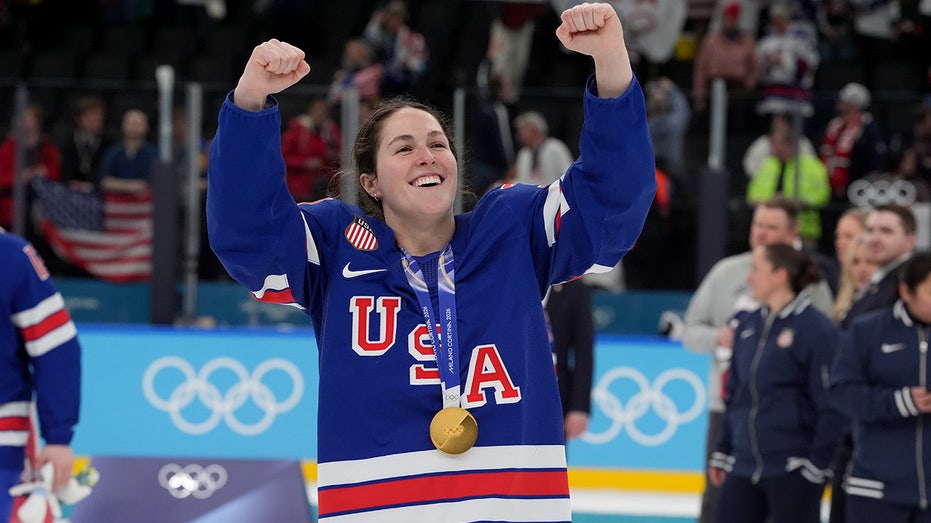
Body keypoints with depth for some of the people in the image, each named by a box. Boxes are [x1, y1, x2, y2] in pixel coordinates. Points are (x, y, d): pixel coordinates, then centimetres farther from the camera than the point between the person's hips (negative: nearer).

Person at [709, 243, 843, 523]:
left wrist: (817, 464, -13)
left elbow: (831, 407, -12)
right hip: (744, 466, 7)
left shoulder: (818, 329, -12)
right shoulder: (748, 326, 10)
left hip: (793, 468, -7)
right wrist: (722, 453, 17)